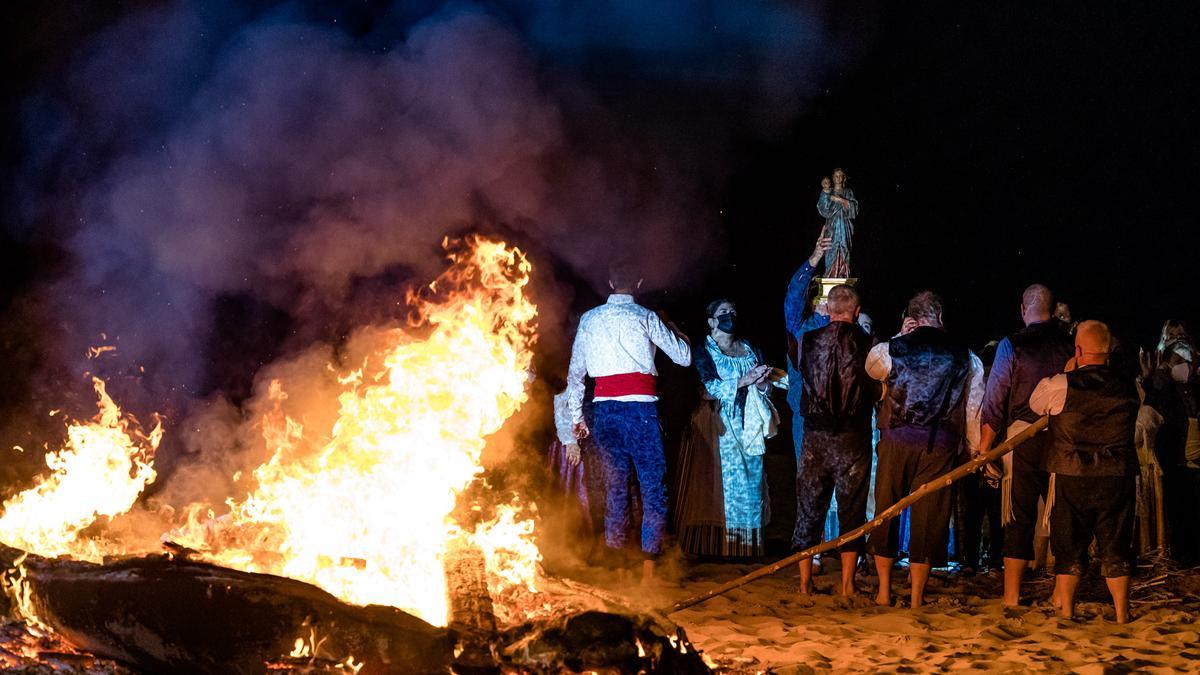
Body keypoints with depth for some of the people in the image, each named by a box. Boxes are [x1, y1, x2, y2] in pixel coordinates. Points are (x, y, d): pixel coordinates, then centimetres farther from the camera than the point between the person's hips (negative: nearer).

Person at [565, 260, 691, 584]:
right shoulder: (645, 317, 0)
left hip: (604, 409, 4)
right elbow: (684, 356, 7)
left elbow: (575, 372, 13)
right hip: (639, 407, -4)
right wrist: (673, 329, 25)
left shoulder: (589, 319, 12)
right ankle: (648, 567, -6)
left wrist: (576, 415, 20)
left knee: (614, 484, 11)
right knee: (653, 486, 0)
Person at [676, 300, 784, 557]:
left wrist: (762, 383, -8)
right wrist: (742, 381, -17)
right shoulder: (703, 351, 1)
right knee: (722, 481, -10)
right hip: (719, 428, -5)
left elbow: (764, 386, 15)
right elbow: (707, 386, -11)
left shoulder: (750, 350, 18)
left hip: (748, 428, 5)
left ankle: (747, 545, 2)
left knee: (750, 479, 0)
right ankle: (717, 544, -8)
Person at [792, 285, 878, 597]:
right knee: (852, 510, 8)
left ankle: (805, 583, 13)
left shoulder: (809, 341, -4)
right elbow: (877, 393, -2)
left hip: (816, 438, 1)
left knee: (809, 508, 11)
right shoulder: (868, 344, -8)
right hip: (854, 439, -1)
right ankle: (847, 585, 9)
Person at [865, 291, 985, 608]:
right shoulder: (965, 357, 5)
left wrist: (900, 337, 24)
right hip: (941, 446, 0)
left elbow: (872, 368, 25)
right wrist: (977, 452, 17)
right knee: (928, 517, 5)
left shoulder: (892, 349, 1)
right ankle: (917, 596, 8)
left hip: (896, 439, 0)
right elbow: (974, 413, 8)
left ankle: (884, 590, 18)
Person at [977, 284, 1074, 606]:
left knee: (1019, 518, 4)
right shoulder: (1071, 344, 1)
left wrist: (984, 448, 0)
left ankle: (1012, 595, 6)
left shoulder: (1012, 345, -4)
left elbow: (994, 402, -5)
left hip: (1023, 436, -2)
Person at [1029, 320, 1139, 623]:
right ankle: (1121, 610, 13)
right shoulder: (1128, 388, -3)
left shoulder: (1059, 385, -11)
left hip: (1071, 476, -1)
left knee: (1070, 544, 10)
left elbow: (1034, 404, 7)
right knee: (1116, 544, 10)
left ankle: (1065, 607, 15)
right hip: (1118, 476, 2)